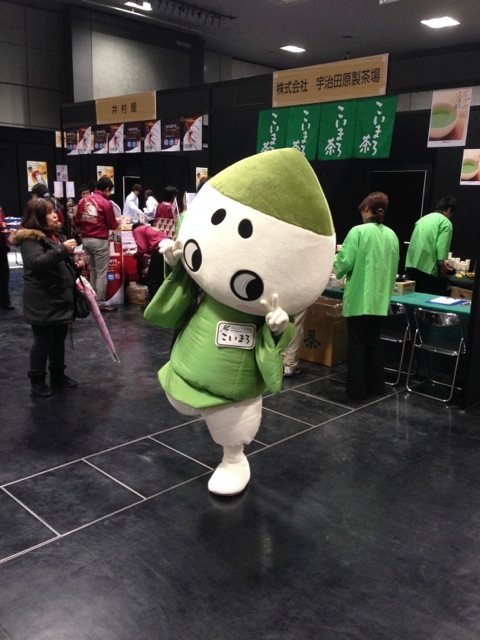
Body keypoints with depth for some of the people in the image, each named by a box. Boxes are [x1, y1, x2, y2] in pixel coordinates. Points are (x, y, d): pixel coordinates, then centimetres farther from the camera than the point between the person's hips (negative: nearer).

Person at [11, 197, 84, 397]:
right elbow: (36, 263, -30)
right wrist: (63, 249, -31)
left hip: (62, 297, 8)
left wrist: (75, 263, 7)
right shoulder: (30, 238, -13)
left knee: (59, 339, 17)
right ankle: (37, 380, 17)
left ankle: (58, 375, 31)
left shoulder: (57, 235, 14)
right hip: (43, 302, -8)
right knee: (43, 341, 2)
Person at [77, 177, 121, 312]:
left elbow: (78, 220, 14)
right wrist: (118, 220, 16)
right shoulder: (106, 203, -11)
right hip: (100, 241, -7)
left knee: (92, 271, 17)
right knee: (101, 273, -2)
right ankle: (100, 303, -1)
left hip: (86, 240, 7)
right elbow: (112, 225, -5)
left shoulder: (83, 201, 6)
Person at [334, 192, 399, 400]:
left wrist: (336, 259, 9)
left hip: (359, 298, -5)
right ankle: (376, 385, 24)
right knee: (373, 342, 16)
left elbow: (344, 263, -12)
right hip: (381, 299, 5)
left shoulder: (358, 231, -13)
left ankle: (357, 389, 10)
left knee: (357, 344, 4)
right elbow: (393, 267, 12)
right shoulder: (391, 235, 4)